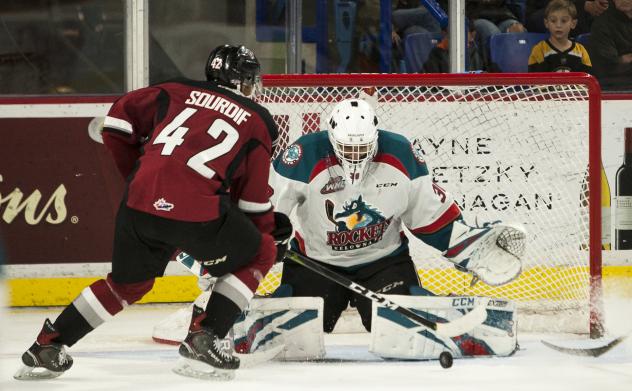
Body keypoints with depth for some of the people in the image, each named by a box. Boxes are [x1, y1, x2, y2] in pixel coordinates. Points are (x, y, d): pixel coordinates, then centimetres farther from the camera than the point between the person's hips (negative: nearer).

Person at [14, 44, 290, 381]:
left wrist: (135, 170, 33)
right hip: (198, 211, -4)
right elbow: (254, 198, 12)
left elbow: (119, 118, 21)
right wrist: (268, 228, 30)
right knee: (258, 254, 20)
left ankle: (48, 345, 24)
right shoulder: (258, 121, 15)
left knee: (129, 281, 28)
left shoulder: (179, 92, 22)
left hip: (140, 202, 4)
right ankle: (203, 338, 9)